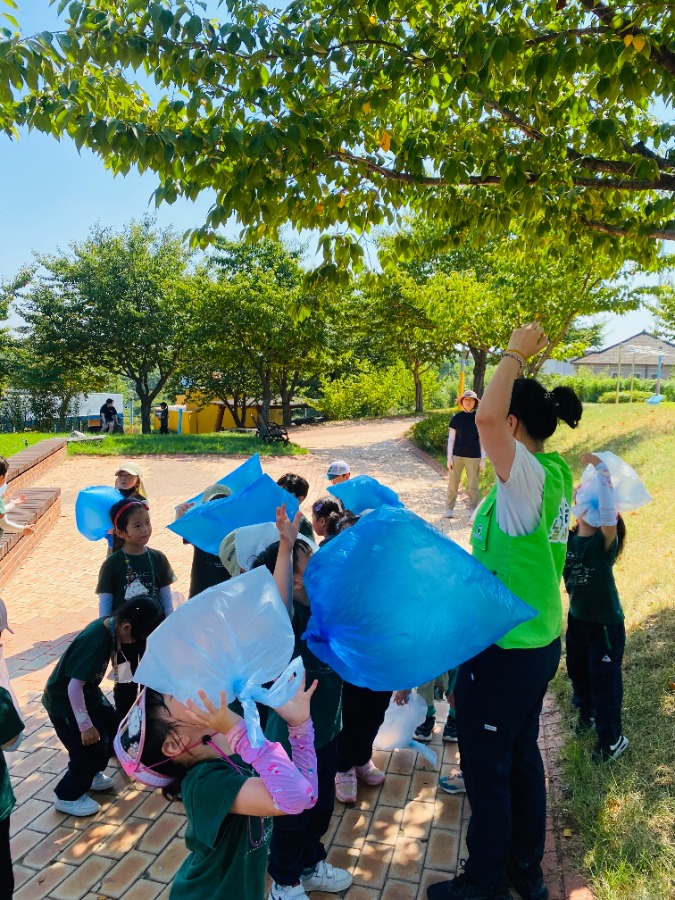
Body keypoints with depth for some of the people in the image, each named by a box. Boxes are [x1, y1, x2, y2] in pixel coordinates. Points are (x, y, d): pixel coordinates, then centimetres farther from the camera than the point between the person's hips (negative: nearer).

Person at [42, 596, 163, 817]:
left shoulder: (110, 627, -10)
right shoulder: (95, 643, -36)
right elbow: (74, 687, -31)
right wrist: (86, 725, -24)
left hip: (86, 692, 9)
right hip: (63, 700, -9)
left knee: (112, 726, 16)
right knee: (91, 746, -2)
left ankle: (90, 775, 37)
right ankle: (68, 797, 20)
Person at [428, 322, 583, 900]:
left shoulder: (529, 479, -25)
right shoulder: (556, 475, 2)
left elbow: (485, 418, -38)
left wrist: (516, 355, -26)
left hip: (503, 651, -9)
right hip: (538, 643, 9)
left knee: (487, 771, 10)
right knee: (523, 757, 24)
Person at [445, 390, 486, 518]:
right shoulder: (456, 418, 2)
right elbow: (451, 439, 4)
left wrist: (483, 459, 1)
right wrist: (449, 457, -1)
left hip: (473, 457, -1)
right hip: (457, 455, 1)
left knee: (473, 485, 7)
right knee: (452, 483, 4)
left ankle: (473, 510, 19)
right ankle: (450, 509, 14)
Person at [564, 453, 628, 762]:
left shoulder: (605, 540, -21)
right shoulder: (568, 538, -6)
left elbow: (609, 515, -40)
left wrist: (601, 471, -45)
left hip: (606, 621, -5)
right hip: (577, 617, 5)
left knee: (604, 678, 5)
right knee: (577, 669, 21)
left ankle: (612, 738, 23)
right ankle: (586, 710, 48)